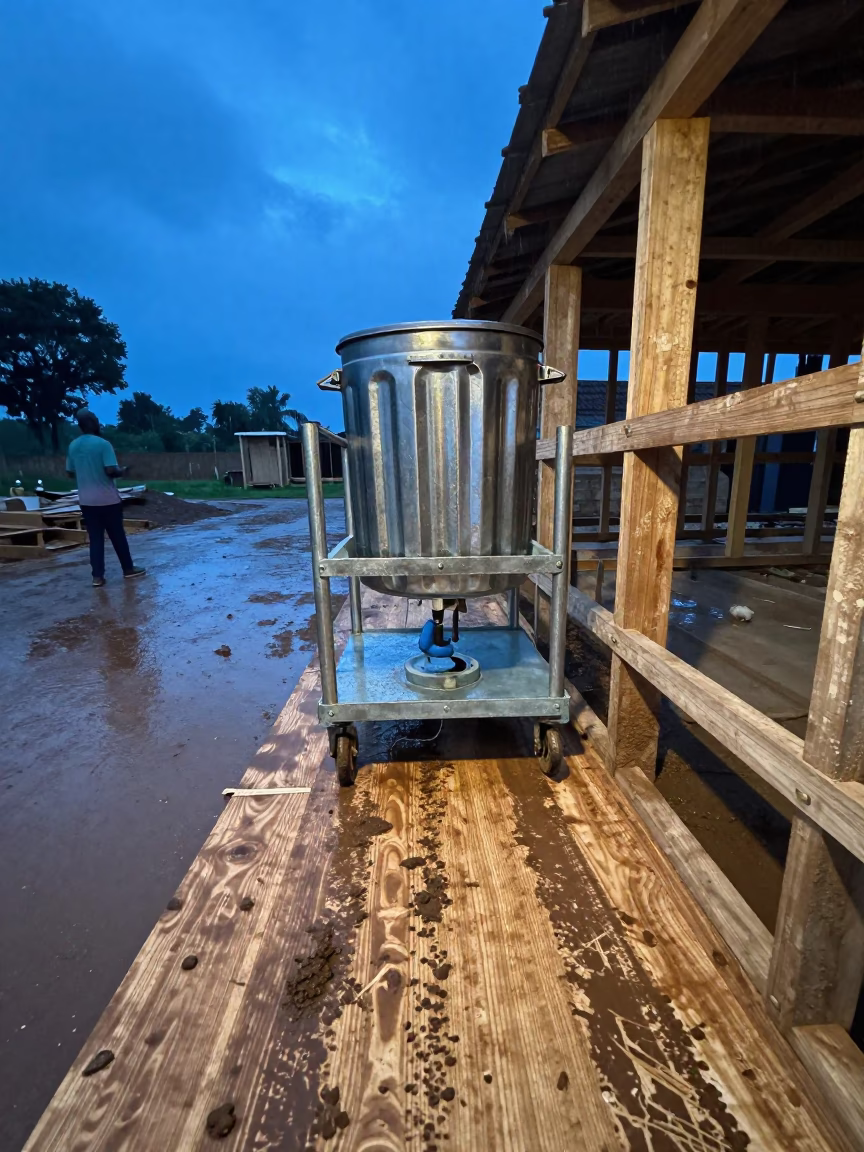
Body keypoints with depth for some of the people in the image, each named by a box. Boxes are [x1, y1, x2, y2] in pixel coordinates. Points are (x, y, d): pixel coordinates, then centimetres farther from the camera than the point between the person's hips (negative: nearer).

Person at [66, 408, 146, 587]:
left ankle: (97, 576, 6)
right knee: (117, 536, 7)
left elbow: (70, 472, 14)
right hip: (108, 499, -5)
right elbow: (111, 470, -19)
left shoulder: (73, 446, 7)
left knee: (95, 538, 7)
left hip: (86, 500, 5)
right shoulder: (103, 444, -12)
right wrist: (122, 471, 1)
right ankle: (128, 569, 18)